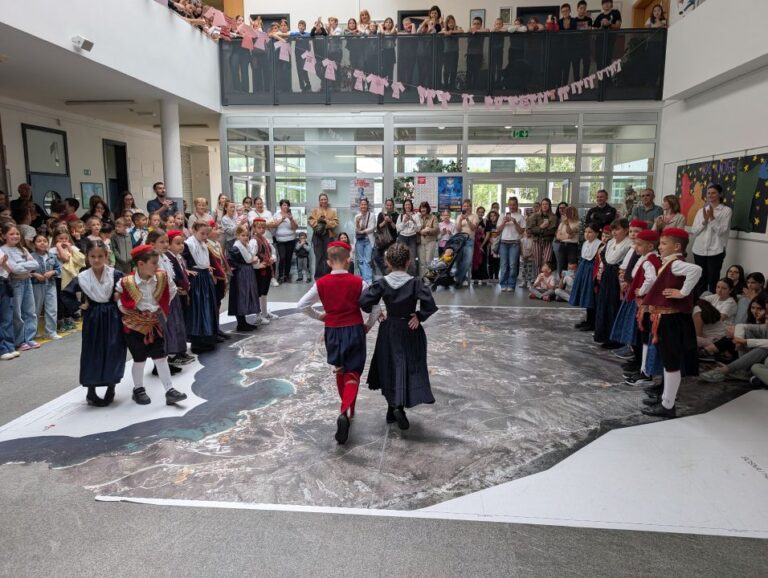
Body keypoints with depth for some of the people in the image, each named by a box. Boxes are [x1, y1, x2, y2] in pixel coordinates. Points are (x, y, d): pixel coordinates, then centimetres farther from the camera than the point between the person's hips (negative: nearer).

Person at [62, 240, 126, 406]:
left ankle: (111, 389, 20)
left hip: (113, 319, 0)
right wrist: (78, 306, -3)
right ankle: (91, 392, 18)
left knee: (114, 352, 3)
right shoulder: (82, 277, -4)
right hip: (93, 320, 0)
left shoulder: (116, 275, -7)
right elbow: (66, 294, 6)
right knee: (92, 353, 5)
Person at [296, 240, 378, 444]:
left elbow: (301, 305, -5)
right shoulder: (358, 282, -10)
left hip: (333, 331, 2)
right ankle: (344, 412, -21)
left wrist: (319, 316, 11)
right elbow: (375, 306, -9)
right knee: (352, 373, 2)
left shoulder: (321, 283, -7)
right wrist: (368, 325, 8)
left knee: (340, 371, 22)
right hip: (354, 330, -2)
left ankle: (347, 409, 38)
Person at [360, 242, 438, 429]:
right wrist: (419, 316, -9)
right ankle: (399, 406, -13)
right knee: (408, 367, 5)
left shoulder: (382, 283, -9)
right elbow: (429, 303, -24)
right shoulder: (415, 282, -14)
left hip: (389, 330, 2)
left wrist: (373, 311, 4)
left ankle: (392, 408, 24)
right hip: (410, 331, -2)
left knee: (389, 367, 16)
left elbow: (364, 301, -14)